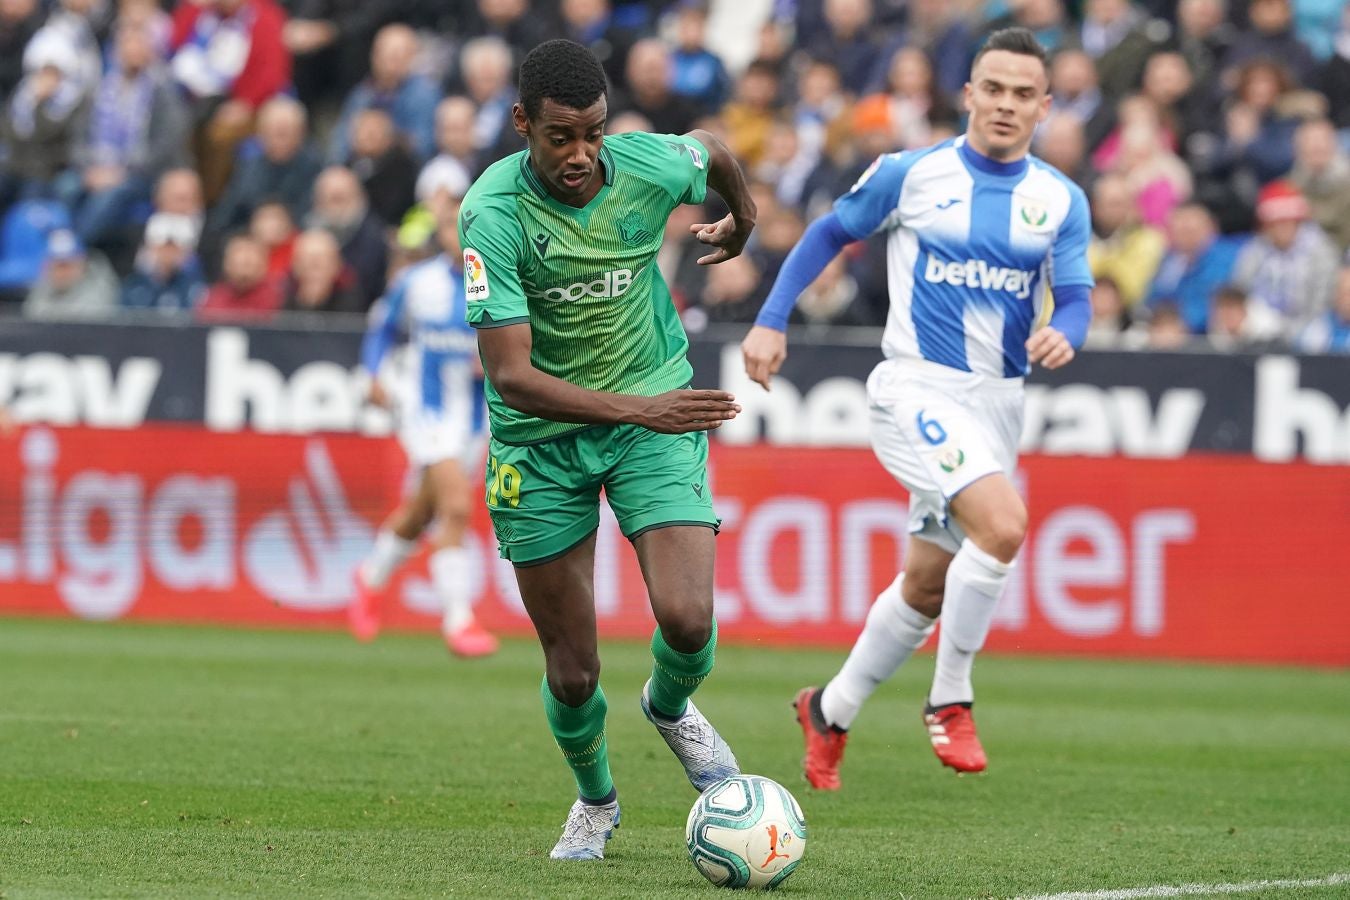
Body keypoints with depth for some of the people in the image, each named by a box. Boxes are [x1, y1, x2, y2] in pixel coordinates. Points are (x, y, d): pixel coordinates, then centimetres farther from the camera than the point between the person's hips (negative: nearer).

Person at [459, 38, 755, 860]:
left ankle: (671, 706, 19)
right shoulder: (493, 214, -24)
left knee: (687, 620, -18)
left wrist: (744, 218, 32)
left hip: (655, 410, 1)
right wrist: (638, 409, -38)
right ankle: (595, 799, 36)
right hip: (541, 442, -1)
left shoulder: (649, 168, -15)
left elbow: (715, 151, 12)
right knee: (572, 673, 3)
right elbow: (511, 375, -29)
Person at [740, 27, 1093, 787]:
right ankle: (951, 701, -12)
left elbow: (1076, 299, 0)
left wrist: (1063, 334, -24)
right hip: (918, 387, -5)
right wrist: (771, 320, 2)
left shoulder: (1061, 201, 5)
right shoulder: (910, 175, -2)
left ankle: (830, 713, 31)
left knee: (927, 586, 11)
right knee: (1004, 524, -27)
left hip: (998, 402, 5)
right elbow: (829, 235, 9)